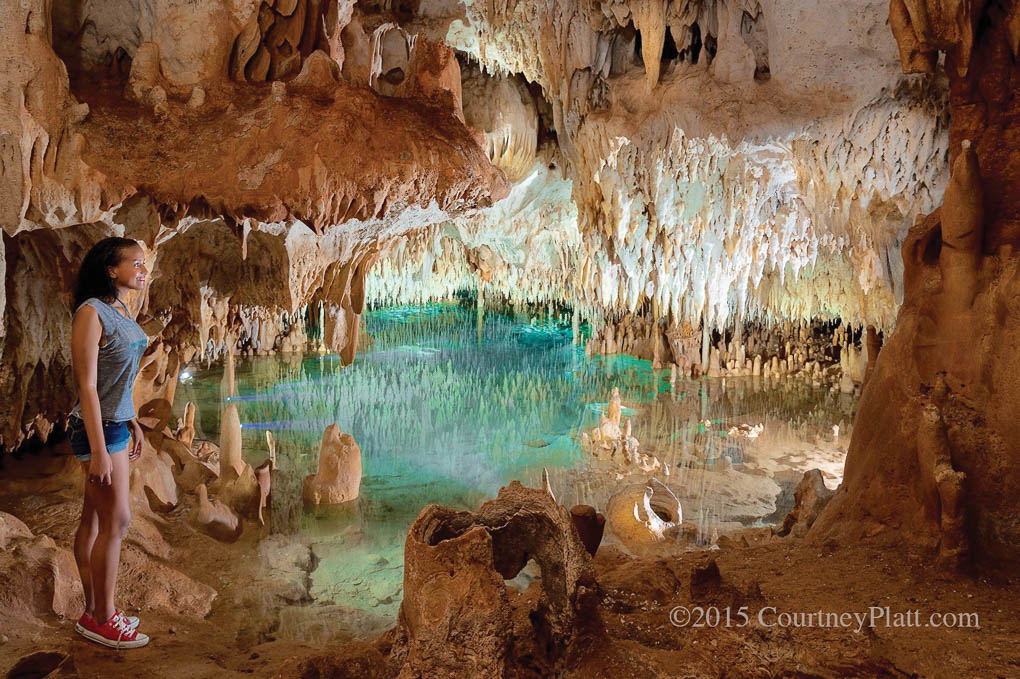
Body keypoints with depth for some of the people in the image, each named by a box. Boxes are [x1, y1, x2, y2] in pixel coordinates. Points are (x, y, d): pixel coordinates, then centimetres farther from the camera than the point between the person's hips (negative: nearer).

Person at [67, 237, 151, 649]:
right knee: (116, 520, -2)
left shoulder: (121, 311, 9)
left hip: (117, 423, 8)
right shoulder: (91, 313, -17)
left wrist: (133, 423, 20)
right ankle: (102, 620, 12)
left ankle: (92, 612, 24)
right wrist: (98, 451, -21)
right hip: (98, 427, -8)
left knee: (95, 518, 14)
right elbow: (87, 386, -20)